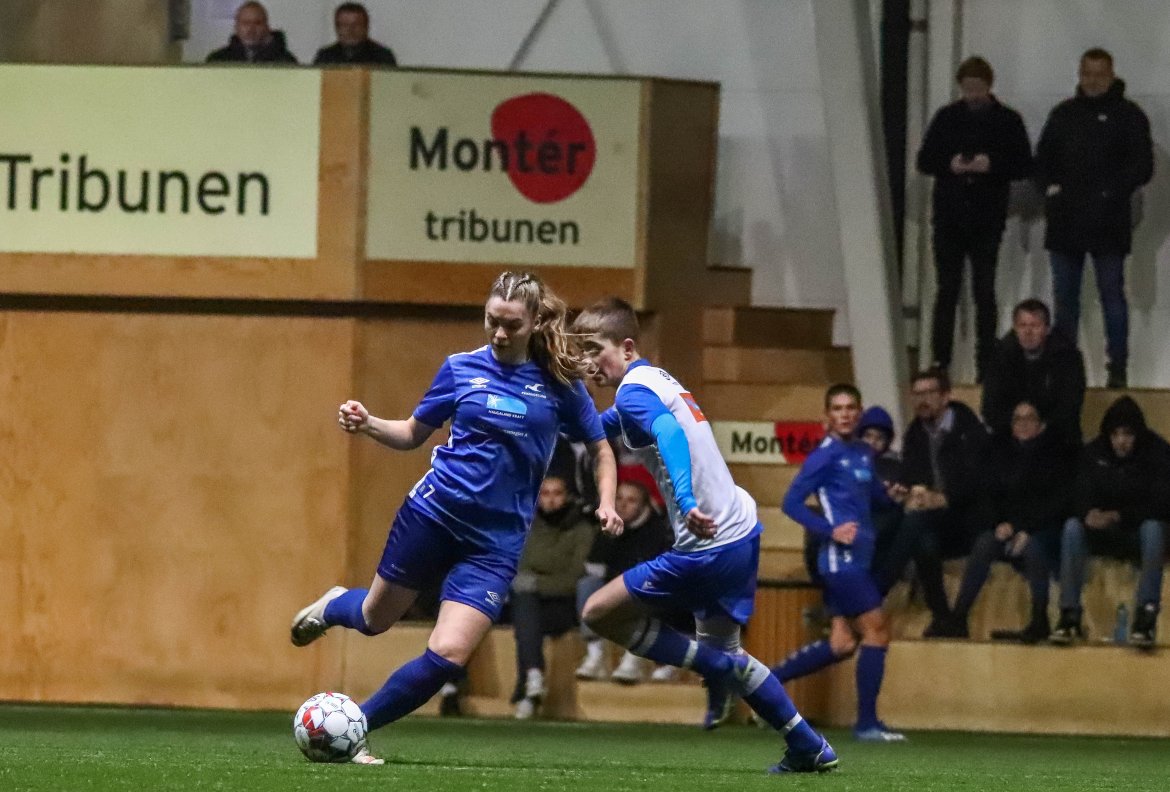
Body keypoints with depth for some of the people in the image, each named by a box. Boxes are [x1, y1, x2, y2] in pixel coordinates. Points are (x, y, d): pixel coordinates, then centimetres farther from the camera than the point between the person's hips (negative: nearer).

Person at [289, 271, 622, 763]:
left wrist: (606, 504, -5)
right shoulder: (461, 368, 0)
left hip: (495, 542, -1)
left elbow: (600, 447, 11)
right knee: (375, 619, 16)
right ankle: (335, 606, 54)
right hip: (433, 514, 1)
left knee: (448, 657, -14)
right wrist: (368, 425, -10)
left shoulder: (560, 383, -1)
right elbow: (414, 433, 9)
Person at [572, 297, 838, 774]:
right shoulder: (657, 380, 17)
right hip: (741, 527, 10)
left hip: (707, 545, -10)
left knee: (600, 613, -1)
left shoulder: (633, 392, -12)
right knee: (720, 645, 25)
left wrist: (686, 501, -47)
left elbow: (668, 432, -34)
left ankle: (719, 668, -1)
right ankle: (810, 749, 25)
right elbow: (601, 426, 36)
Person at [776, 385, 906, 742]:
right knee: (878, 630, -7)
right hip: (841, 557, -8)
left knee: (841, 644, 9)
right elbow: (792, 502, -12)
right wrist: (830, 530, -21)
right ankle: (867, 723, -1)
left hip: (855, 558, 8)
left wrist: (890, 493, 5)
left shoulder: (863, 453, 12)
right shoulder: (826, 455, -10)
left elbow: (872, 490, 27)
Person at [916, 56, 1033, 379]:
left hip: (987, 219, -2)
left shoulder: (1008, 120, 2)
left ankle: (986, 363, 2)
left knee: (985, 291, -1)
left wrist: (991, 165, -17)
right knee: (947, 290, 4)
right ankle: (940, 361, 8)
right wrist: (949, 165, -12)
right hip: (949, 216, 2)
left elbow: (1025, 166, 0)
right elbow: (924, 161, 8)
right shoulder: (946, 118, 6)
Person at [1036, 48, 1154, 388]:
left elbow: (1142, 166, -2)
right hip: (1065, 220, 4)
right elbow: (1043, 158, 16)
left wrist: (1112, 194, -12)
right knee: (1064, 296, 7)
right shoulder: (1064, 114, 13)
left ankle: (1118, 369, -2)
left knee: (1112, 294, -4)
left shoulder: (1128, 115, 1)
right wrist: (1051, 188, -1)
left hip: (1108, 222, -4)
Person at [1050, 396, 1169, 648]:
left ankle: (1146, 616, -41)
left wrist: (1118, 516, -32)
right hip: (1105, 533, 3)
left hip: (1140, 528, -2)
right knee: (1073, 527, -27)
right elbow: (1081, 495, -8)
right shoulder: (1094, 452, -5)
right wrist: (1089, 513, -34)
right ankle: (1070, 616, -28)